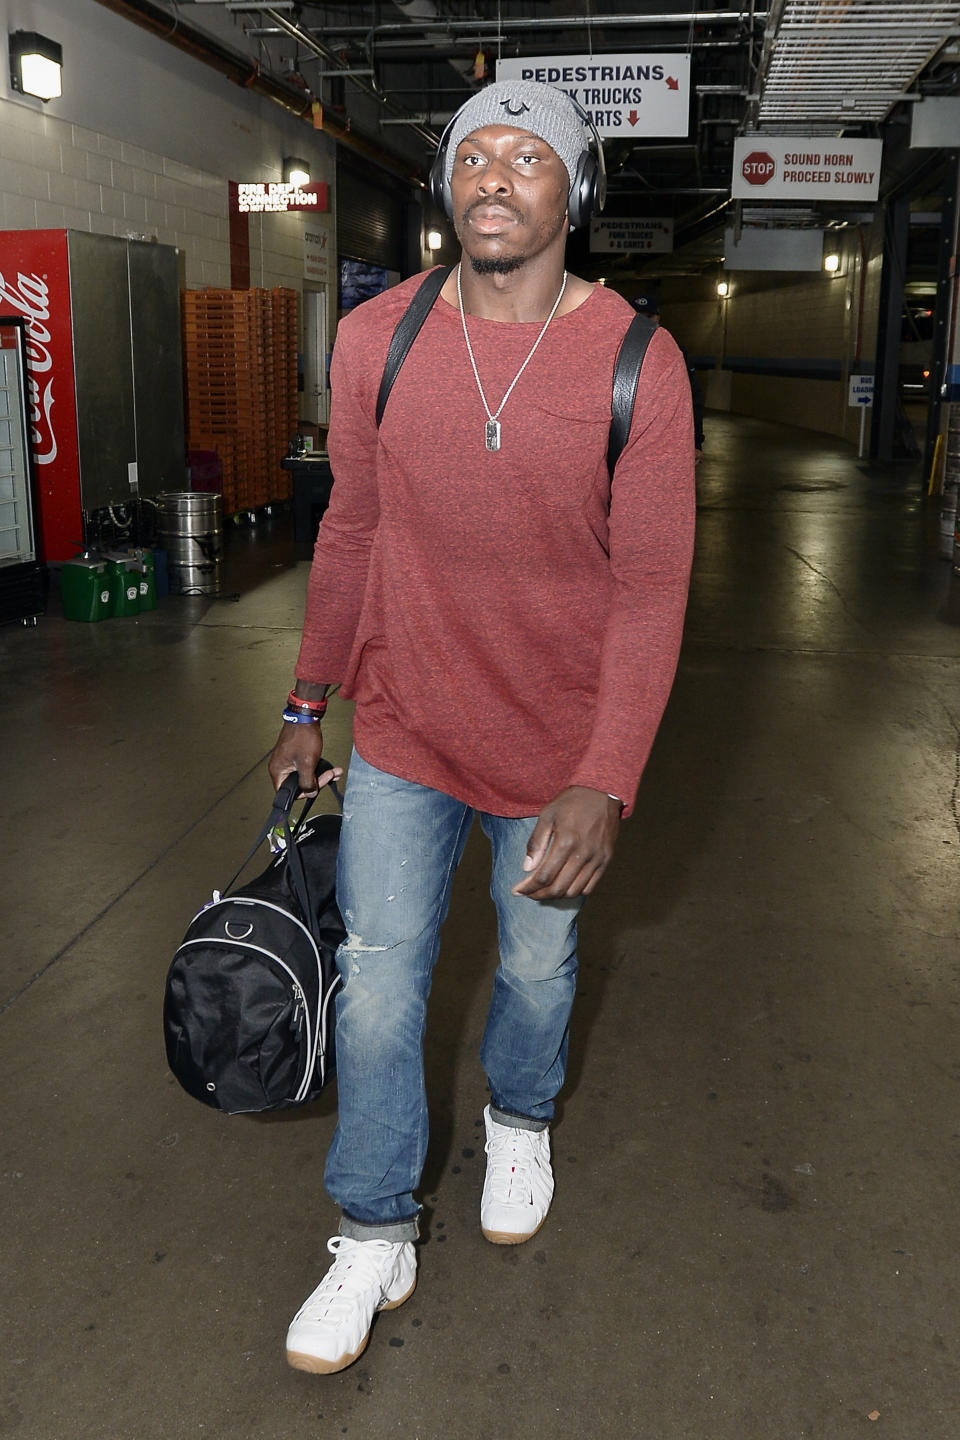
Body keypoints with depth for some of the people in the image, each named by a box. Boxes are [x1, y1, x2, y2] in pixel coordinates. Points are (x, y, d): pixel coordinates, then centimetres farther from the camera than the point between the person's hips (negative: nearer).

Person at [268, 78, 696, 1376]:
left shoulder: (638, 365, -13)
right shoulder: (375, 340, -6)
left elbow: (651, 590, -13)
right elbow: (351, 533, 4)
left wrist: (605, 785, -20)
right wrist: (308, 707, 10)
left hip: (558, 754, -1)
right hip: (402, 738, 2)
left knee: (538, 966, 20)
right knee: (377, 990, 7)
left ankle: (520, 1119, 54)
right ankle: (376, 1240, 30)